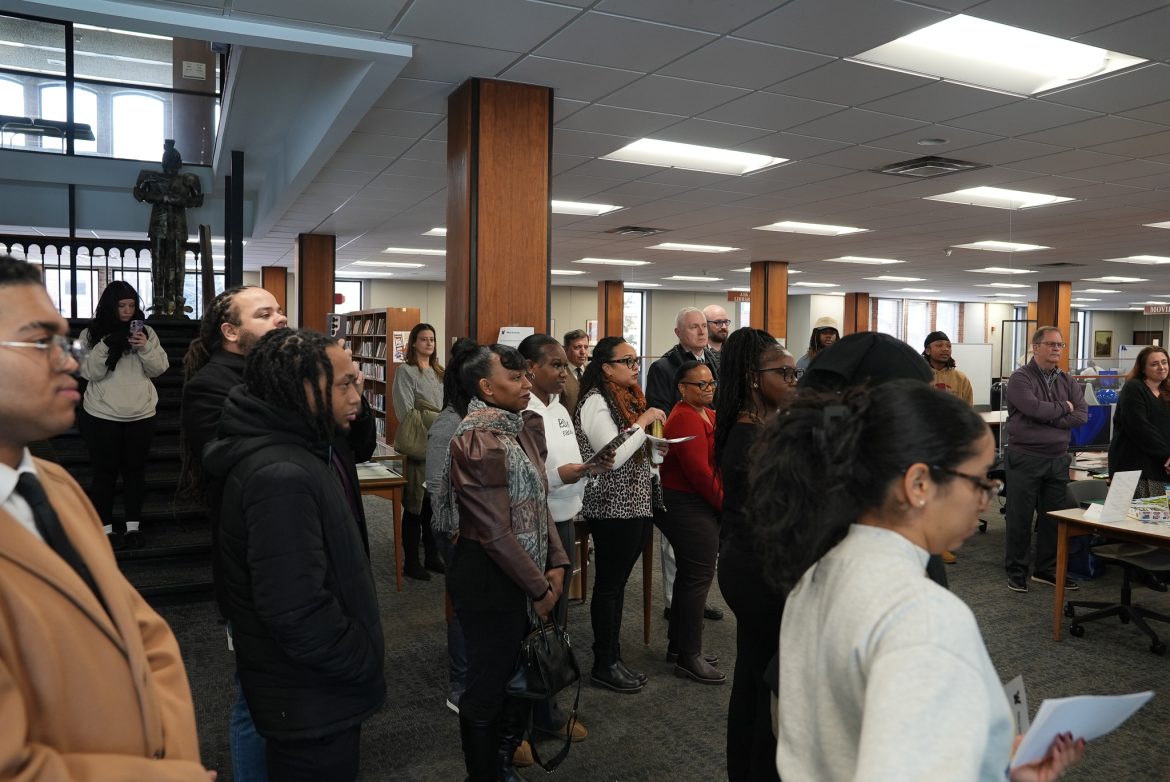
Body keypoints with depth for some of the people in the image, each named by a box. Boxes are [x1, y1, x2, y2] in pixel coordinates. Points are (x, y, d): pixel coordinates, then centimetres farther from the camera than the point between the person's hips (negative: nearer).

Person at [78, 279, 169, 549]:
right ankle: (105, 529, 15)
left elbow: (159, 368, 0)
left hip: (141, 414, 2)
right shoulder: (92, 334, -1)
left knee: (135, 470, 10)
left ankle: (133, 527, 20)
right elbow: (90, 372, -8)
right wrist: (108, 344, -21)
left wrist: (145, 347, -18)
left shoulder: (146, 331, 4)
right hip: (102, 415, -2)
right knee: (105, 472, 5)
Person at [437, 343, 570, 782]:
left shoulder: (522, 427, 6)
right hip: (489, 579, -9)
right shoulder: (478, 441, -21)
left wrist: (556, 563, 0)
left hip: (525, 574, 9)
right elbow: (495, 532, -21)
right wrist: (539, 587, -14)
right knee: (490, 683, 8)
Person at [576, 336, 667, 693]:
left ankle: (614, 656, 25)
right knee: (609, 584, 2)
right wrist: (643, 422, -16)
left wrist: (655, 448, 6)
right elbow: (613, 456, -21)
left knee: (619, 582, 15)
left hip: (638, 503, 8)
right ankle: (603, 665, 13)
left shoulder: (630, 397, 14)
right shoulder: (596, 401, -13)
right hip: (612, 506, -8)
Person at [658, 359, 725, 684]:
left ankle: (679, 646, 30)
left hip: (702, 505, 10)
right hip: (689, 507, -10)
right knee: (698, 576, -3)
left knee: (689, 575, 17)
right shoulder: (685, 419, -16)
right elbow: (699, 471, -20)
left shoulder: (710, 415, 14)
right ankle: (688, 657, 8)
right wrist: (725, 503, -11)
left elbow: (718, 461, 12)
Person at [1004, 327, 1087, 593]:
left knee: (1052, 517, 13)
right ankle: (1016, 571, 14)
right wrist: (1062, 408, -6)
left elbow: (1081, 415, -1)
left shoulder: (1067, 381, 11)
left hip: (1057, 458, 6)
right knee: (1019, 518, 2)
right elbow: (1033, 407, -22)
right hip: (1024, 458, -6)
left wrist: (1048, 418, -12)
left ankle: (1047, 569, 25)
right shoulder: (1021, 378, -7)